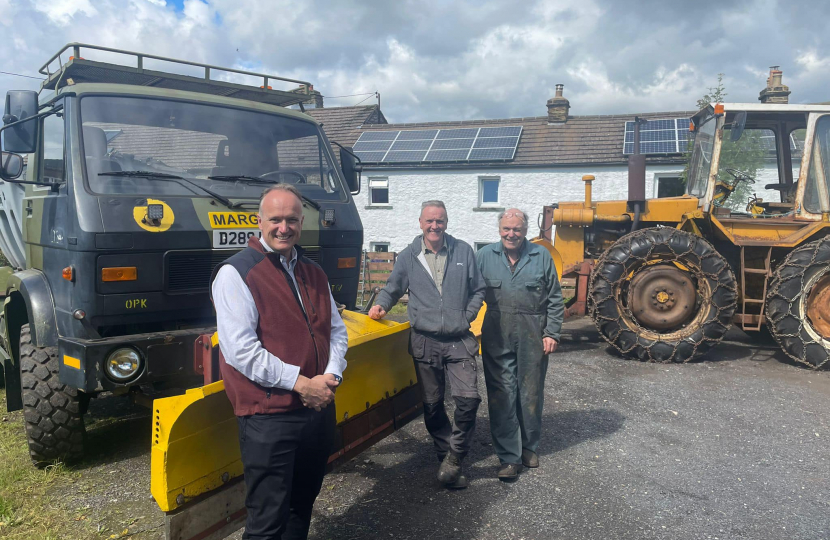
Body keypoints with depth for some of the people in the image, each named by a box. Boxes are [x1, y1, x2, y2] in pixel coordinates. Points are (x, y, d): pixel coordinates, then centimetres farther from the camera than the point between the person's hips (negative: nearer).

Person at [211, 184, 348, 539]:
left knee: (301, 508, 22)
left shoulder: (314, 274, 12)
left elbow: (337, 331, 13)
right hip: (268, 416, -7)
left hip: (319, 409, 7)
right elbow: (240, 350, -18)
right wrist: (302, 383, -18)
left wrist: (330, 376, -6)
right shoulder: (236, 273, -10)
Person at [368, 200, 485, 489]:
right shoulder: (409, 256, 4)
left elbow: (478, 289, 12)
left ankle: (453, 457, 9)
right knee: (432, 405, 8)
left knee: (468, 398, -11)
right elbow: (393, 288, 15)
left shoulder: (463, 251, 5)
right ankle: (448, 459, 26)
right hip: (425, 341, 1)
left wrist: (466, 317, 1)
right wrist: (381, 305, -5)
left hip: (459, 341, 0)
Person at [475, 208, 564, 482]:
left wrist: (552, 333, 0)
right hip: (497, 338, 0)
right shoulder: (485, 256, 3)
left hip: (532, 338, 1)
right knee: (502, 397, 0)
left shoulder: (541, 256, 2)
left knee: (531, 394, 12)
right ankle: (509, 457, 9)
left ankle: (529, 447, 32)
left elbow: (555, 300, 5)